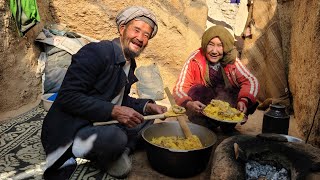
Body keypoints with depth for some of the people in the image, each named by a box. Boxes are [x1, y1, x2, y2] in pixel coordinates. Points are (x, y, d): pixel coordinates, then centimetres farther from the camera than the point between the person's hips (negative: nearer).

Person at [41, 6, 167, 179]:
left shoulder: (129, 64, 9)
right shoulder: (96, 52, -18)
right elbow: (67, 97, -24)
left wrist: (147, 106, 0)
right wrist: (114, 111, -28)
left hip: (100, 126, 9)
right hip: (70, 132, -8)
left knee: (147, 118, 9)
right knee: (116, 137, -33)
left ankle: (120, 152, -7)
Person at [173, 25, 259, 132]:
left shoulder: (231, 59, -6)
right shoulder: (194, 61, -13)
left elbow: (251, 81, -9)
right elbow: (179, 89, -17)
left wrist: (244, 100, -30)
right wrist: (189, 104, -39)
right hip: (202, 109, -1)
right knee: (197, 90, -28)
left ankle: (228, 124, 0)